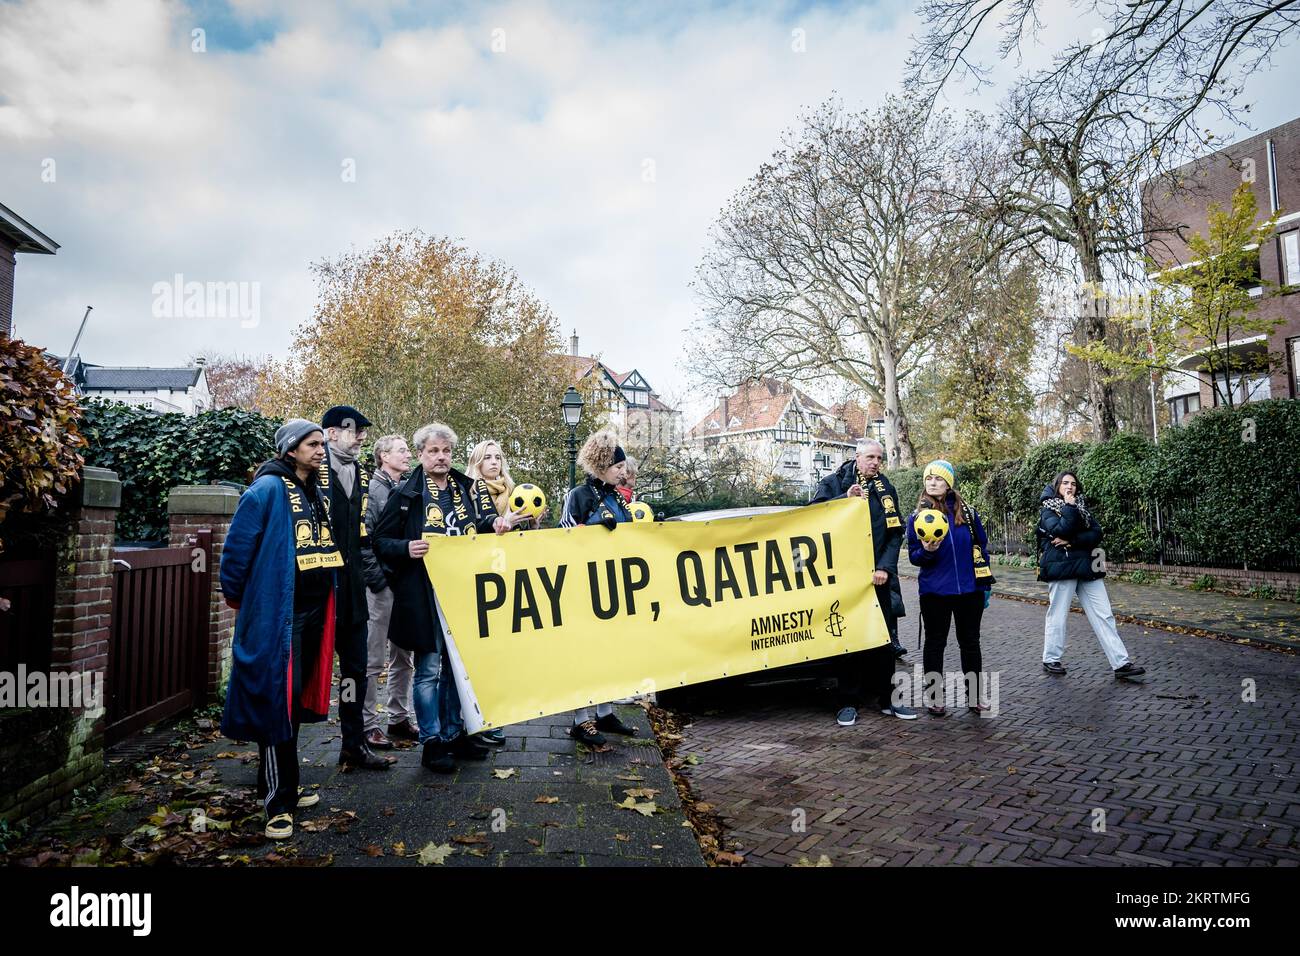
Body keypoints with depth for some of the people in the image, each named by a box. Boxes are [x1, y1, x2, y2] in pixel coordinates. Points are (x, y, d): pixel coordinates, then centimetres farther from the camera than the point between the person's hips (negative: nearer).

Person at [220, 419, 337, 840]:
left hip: (315, 612, 8)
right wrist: (237, 597, -2)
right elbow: (238, 546, -11)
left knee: (297, 700, 16)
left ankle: (285, 786, 30)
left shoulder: (317, 493, 14)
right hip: (277, 615, -8)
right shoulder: (269, 489, -11)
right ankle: (277, 803, 8)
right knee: (276, 702, -2)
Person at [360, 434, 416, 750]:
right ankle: (367, 725, 11)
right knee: (373, 659, 0)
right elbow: (362, 539, -14)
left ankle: (399, 719, 26)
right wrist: (378, 578, -16)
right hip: (381, 585, -7)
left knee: (402, 656, 14)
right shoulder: (371, 490, -7)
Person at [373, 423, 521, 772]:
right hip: (424, 596, -4)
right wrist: (406, 548, -19)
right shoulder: (405, 494, -2)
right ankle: (431, 742, 16)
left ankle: (454, 734, 29)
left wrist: (498, 523, -14)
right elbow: (380, 541, 0)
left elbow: (485, 524, 8)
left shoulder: (470, 489, 10)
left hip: (464, 591, 4)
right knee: (429, 668, 3)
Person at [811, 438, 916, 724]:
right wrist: (844, 499, -20)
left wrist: (885, 567, -7)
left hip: (877, 577, 3)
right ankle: (848, 703, 12)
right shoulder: (833, 483, 1)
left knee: (884, 639, 8)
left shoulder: (886, 490, 10)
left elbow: (895, 533, 6)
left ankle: (886, 699, 21)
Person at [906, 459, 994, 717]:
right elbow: (914, 557, -1)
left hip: (969, 591, 2)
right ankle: (933, 697, 18)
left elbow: (981, 547, 7)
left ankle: (974, 696, 25)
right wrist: (926, 551, -24)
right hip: (934, 592, -1)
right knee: (935, 643, 8)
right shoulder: (917, 517, -2)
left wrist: (985, 585, 6)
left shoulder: (967, 512, 1)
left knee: (970, 643, 12)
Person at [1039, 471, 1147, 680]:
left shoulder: (1083, 507, 14)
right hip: (1061, 567, -5)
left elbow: (1096, 534, 0)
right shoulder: (1048, 509, 0)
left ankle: (1121, 663, 2)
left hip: (1087, 567, 5)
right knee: (1058, 615, 2)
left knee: (1104, 615, 1)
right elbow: (1061, 530, -19)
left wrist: (1072, 541, -14)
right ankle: (1050, 660, 14)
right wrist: (1070, 506, -12)